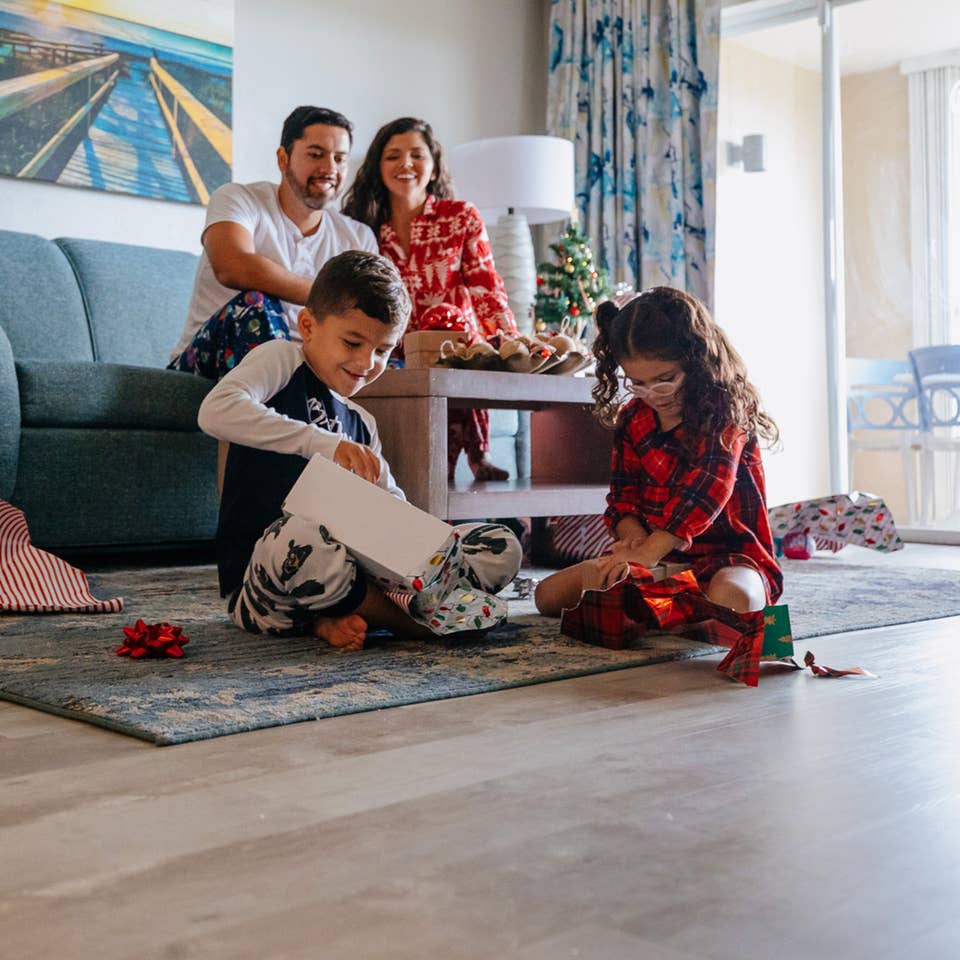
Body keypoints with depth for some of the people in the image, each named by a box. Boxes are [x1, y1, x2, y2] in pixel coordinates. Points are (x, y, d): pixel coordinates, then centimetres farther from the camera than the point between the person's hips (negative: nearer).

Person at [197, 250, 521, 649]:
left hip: (349, 565, 6)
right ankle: (419, 616, -16)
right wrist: (325, 443, -25)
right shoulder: (281, 359, 2)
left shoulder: (361, 423, 22)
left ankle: (337, 615, -19)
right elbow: (215, 410, -18)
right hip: (259, 578, -6)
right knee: (303, 539, -44)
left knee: (500, 549, -6)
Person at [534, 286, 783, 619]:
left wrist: (649, 551, -34)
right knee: (548, 594, -8)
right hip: (650, 550, 6)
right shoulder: (632, 418, 9)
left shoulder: (725, 411, -11)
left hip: (726, 554, -5)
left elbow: (707, 489, -24)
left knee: (731, 598, -41)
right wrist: (634, 538, -18)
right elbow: (623, 494, 7)